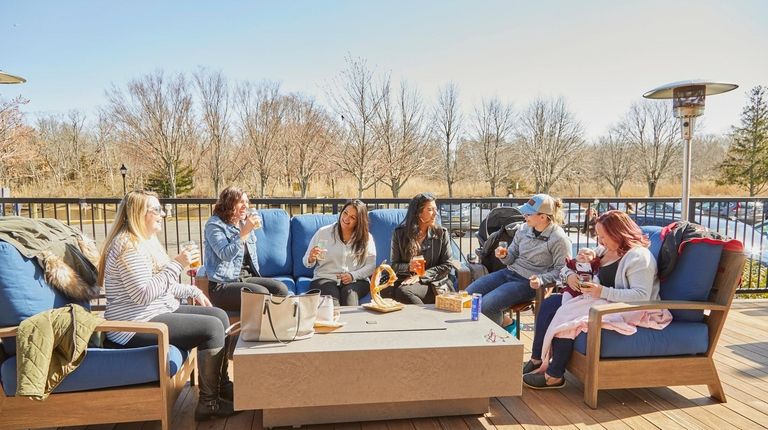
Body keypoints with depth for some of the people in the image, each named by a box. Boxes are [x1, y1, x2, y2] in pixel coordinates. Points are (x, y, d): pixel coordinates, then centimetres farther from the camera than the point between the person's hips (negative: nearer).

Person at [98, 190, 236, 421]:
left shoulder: (148, 240, 13)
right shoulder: (129, 245, -19)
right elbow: (143, 294, -26)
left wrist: (192, 291, 11)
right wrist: (177, 265, -23)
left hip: (159, 311, 10)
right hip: (136, 325, -10)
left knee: (220, 315, 5)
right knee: (212, 327, -19)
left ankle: (222, 385, 16)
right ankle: (209, 402, -7)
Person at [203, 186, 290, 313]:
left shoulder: (245, 224, 16)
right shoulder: (214, 225, -5)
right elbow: (225, 255, -20)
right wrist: (245, 232, -22)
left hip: (247, 278, 7)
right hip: (223, 285, -6)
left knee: (281, 288, -18)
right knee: (261, 293, -30)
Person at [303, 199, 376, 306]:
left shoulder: (366, 238, 9)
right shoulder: (323, 232, 7)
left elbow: (371, 266, 3)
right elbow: (306, 262, 8)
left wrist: (353, 275, -14)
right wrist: (311, 259, -16)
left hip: (356, 281, 1)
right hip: (325, 278, 0)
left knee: (349, 292, -33)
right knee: (331, 295, -33)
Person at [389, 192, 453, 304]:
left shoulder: (441, 233, 5)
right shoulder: (399, 233, 6)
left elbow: (447, 265, 1)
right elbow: (394, 265, 8)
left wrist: (421, 276, -10)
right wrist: (408, 267, -15)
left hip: (434, 284, -3)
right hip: (405, 280, 3)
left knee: (403, 291, -34)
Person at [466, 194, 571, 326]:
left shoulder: (559, 239, -13)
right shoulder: (524, 229, 5)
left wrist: (541, 279, -26)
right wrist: (504, 256, -10)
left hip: (528, 282, -7)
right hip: (509, 272, 7)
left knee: (484, 305, -22)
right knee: (468, 294, -3)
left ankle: (502, 322, 10)